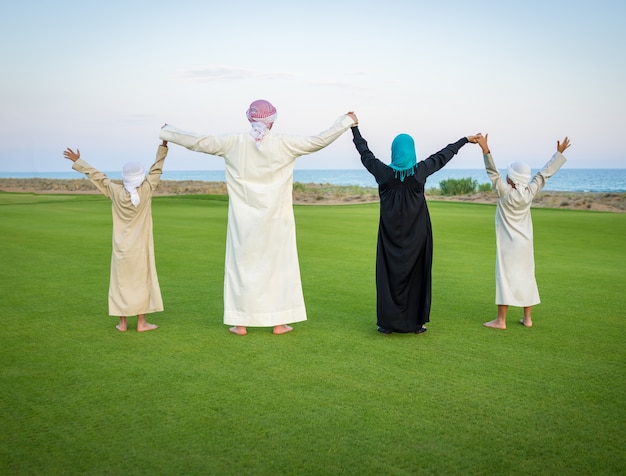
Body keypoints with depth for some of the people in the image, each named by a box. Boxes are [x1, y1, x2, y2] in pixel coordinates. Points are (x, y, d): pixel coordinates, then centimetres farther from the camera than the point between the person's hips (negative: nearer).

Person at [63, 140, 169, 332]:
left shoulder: (115, 191, -7)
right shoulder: (146, 190, -12)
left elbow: (95, 175, 3)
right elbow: (156, 168, -5)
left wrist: (77, 161, 15)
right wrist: (164, 144, 1)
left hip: (122, 248, 2)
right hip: (140, 248, -2)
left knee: (121, 282, 9)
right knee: (141, 282, 5)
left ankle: (122, 323, 12)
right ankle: (141, 323, 7)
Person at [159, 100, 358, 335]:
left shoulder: (233, 143, -4)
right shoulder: (283, 144, -7)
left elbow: (198, 141, 2)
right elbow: (318, 140, -5)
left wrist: (167, 132, 17)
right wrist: (346, 121, 7)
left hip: (244, 221, 1)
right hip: (275, 220, -1)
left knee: (242, 266, 9)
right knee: (278, 266, 8)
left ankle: (241, 323, 12)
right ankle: (279, 322, 11)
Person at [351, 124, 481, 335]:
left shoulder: (384, 172, -9)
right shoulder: (420, 171, -9)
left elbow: (365, 153, 6)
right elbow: (443, 155, 5)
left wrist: (354, 128, 19)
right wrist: (465, 140, 20)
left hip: (391, 233, 1)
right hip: (416, 233, 0)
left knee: (389, 274, 7)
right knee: (417, 274, 8)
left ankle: (387, 323, 7)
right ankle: (416, 322, 11)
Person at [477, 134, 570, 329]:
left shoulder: (505, 193, -16)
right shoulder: (530, 192, -6)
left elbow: (493, 173, -19)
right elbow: (545, 173, 4)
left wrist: (485, 150, -24)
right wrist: (559, 153, 14)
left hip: (508, 245, -5)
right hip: (526, 244, 5)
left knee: (505, 278, -3)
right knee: (526, 277, 12)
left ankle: (501, 320, -2)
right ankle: (527, 318, 18)